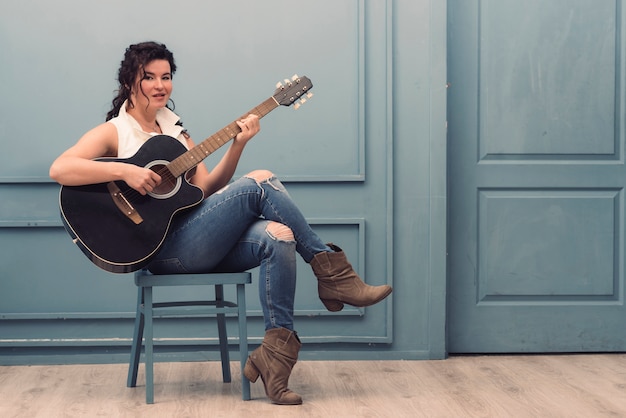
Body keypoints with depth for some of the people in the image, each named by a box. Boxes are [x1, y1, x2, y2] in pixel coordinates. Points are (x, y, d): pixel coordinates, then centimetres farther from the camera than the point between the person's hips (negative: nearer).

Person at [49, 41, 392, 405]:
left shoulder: (176, 131, 22)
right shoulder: (113, 133, 3)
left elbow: (206, 189, 13)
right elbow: (59, 169, -13)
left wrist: (237, 145, -1)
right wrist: (125, 172, -22)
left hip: (202, 245, 7)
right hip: (164, 248, -6)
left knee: (278, 236, -24)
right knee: (259, 183, -19)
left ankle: (274, 355, -24)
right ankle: (333, 272, -10)